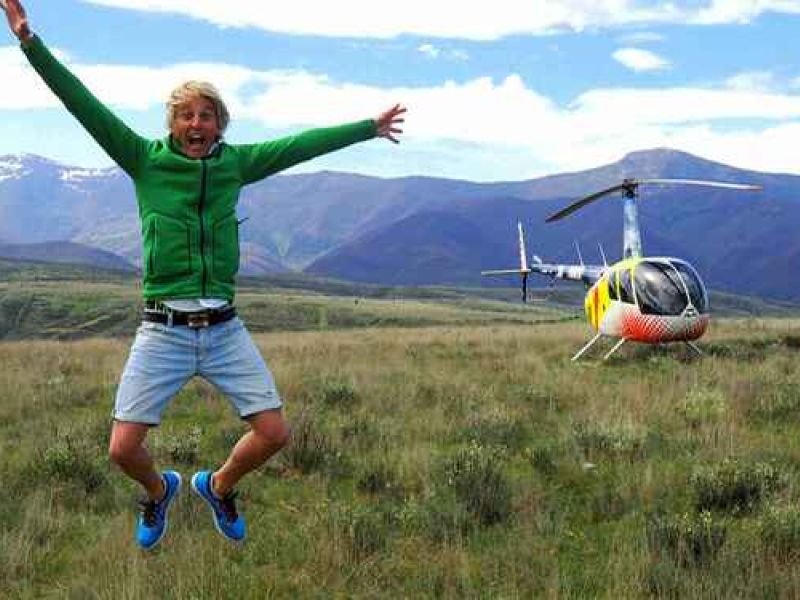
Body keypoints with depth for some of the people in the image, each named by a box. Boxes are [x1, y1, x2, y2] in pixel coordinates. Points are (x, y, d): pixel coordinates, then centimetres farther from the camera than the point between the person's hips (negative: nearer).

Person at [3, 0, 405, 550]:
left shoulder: (235, 163, 7)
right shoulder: (145, 159, -1)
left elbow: (302, 145, 15)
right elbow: (85, 106, -8)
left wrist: (367, 129, 21)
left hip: (225, 329, 3)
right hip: (164, 331, -2)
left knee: (274, 433, -1)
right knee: (124, 448, -7)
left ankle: (219, 486, 32)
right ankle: (159, 490, 31)